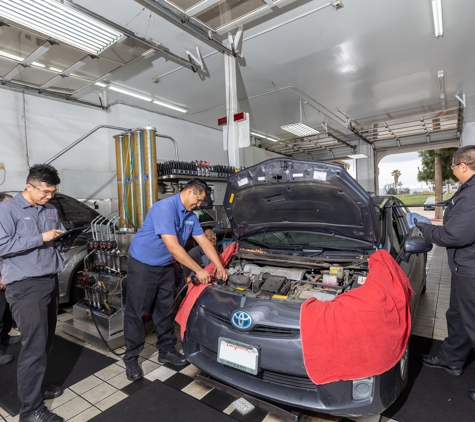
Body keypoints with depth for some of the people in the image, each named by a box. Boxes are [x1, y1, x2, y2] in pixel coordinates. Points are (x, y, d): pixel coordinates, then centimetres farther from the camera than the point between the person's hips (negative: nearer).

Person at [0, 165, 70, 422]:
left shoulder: (51, 211, 12)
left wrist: (66, 241, 0)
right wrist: (41, 238, -19)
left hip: (50, 282, 7)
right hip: (25, 286, -7)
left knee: (45, 341, 17)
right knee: (34, 346, -6)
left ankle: (35, 388, 35)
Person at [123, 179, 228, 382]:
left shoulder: (190, 216, 2)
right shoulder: (165, 208, -27)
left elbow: (204, 241, 7)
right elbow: (173, 247, -31)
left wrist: (219, 266, -1)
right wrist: (198, 270, -26)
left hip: (166, 266, 8)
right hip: (143, 265, -8)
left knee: (166, 309, 14)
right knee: (137, 312, 4)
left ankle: (166, 351, 30)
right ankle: (131, 358, 20)